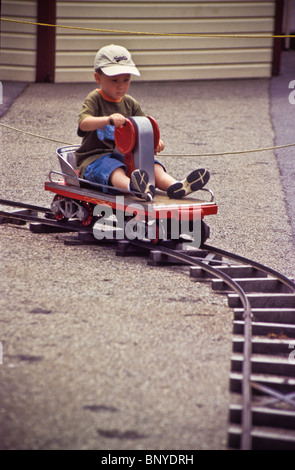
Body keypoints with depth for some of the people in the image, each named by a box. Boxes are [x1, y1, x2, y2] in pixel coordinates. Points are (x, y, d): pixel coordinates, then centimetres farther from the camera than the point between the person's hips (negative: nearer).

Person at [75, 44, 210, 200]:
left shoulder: (130, 103, 14)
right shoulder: (94, 100, -5)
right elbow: (83, 123, -23)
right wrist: (108, 120, -42)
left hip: (124, 155, 7)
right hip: (95, 157, -6)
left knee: (152, 164, -19)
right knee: (115, 170, -38)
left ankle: (174, 186, -47)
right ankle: (132, 187, -71)